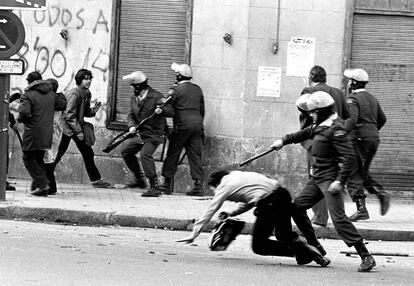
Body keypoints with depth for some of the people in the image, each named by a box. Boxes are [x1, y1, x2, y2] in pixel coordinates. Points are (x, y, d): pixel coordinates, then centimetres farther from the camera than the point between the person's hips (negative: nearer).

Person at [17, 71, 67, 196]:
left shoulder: (28, 95, -11)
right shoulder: (51, 94, 9)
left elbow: (24, 112, -23)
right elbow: (62, 104, 22)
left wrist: (20, 119, -2)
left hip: (33, 133, -7)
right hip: (47, 133, 7)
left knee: (28, 159, 2)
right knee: (39, 159, 17)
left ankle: (43, 184, -11)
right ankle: (41, 186, 14)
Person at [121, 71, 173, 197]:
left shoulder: (156, 97, -16)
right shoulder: (134, 98, 8)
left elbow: (171, 111, -20)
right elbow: (131, 114, 9)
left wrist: (161, 110, -41)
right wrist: (131, 126, -12)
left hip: (154, 134, -9)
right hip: (141, 133, 9)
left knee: (145, 154, -27)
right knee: (126, 152, 15)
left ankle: (155, 187, -26)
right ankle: (139, 179, 29)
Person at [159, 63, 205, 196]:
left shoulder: (177, 90, -7)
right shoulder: (197, 89, 12)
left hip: (182, 126, -5)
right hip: (197, 124, 5)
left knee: (172, 155, 4)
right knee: (195, 156, 4)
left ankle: (167, 184, 6)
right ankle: (198, 185, -2)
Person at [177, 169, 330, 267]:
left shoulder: (224, 187, 5)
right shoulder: (236, 175, 26)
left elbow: (209, 212, 7)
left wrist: (193, 235, 11)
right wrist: (231, 212, 28)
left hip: (269, 203, -8)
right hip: (282, 194, 8)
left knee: (258, 246, 3)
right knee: (283, 235, 28)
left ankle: (296, 248, -13)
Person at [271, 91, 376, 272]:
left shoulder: (336, 130, -18)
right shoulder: (321, 125, 11)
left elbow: (350, 158, -23)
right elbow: (306, 133, 32)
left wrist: (340, 181, -26)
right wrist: (284, 141, 37)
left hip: (330, 179, -10)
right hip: (317, 178, 10)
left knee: (338, 218, -17)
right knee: (297, 206, 11)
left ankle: (366, 257, -16)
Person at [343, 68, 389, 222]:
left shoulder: (353, 99, -10)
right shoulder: (372, 98, 16)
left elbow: (352, 118, -25)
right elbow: (382, 119, 21)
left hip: (359, 139, -8)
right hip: (374, 139, 8)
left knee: (353, 176, -4)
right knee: (363, 173, 19)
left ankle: (361, 209, -9)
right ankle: (381, 193, -2)